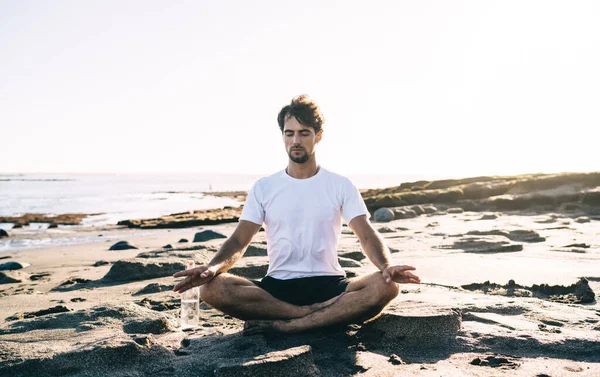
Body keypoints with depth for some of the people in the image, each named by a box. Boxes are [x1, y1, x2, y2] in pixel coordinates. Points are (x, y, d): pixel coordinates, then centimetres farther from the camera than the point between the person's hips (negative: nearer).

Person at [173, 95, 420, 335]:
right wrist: (212, 267, -23)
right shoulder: (264, 187, 7)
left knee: (386, 287, -31)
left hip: (328, 284, 0)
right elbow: (239, 241, -1)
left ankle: (285, 324, -28)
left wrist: (386, 267, -28)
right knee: (212, 288, -28)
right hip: (277, 286, 1)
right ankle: (325, 315, -24)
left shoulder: (340, 185, 5)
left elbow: (367, 236, -5)